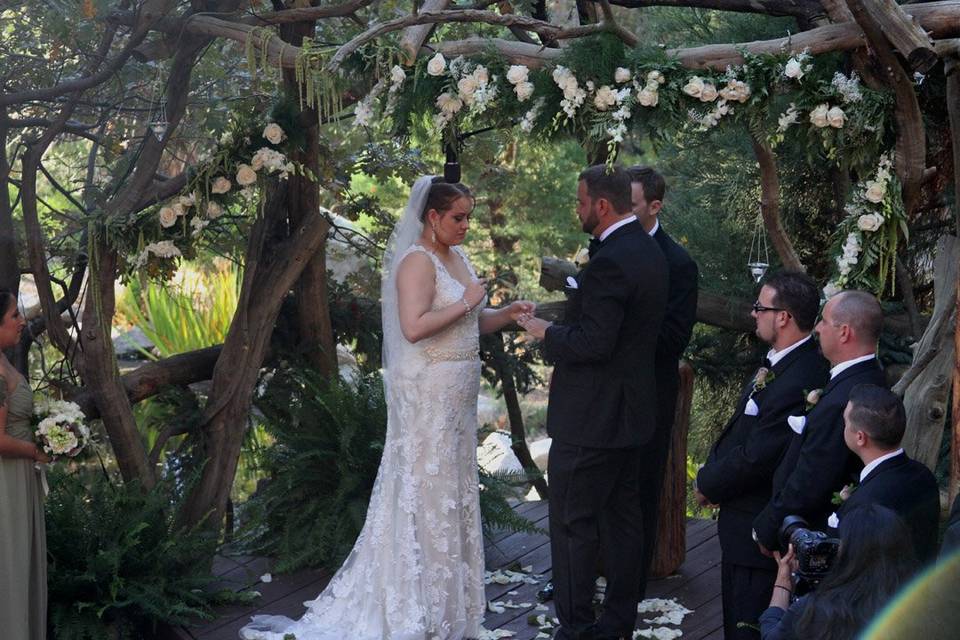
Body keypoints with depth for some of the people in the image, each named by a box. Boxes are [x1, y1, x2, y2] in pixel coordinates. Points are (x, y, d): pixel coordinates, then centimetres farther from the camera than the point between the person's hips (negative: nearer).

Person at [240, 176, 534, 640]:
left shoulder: (458, 257, 12)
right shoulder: (417, 261, -15)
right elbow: (414, 327, -27)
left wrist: (506, 314, 0)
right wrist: (465, 304, -19)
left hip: (457, 396, 9)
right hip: (427, 394, -9)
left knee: (453, 491, 13)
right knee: (425, 493, -3)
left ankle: (447, 595, 23)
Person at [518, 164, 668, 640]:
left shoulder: (610, 262, -22)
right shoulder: (649, 251, 9)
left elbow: (593, 343, -25)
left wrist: (545, 332, -10)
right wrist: (570, 308, 13)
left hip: (591, 417, -10)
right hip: (631, 412, 10)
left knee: (572, 525, 0)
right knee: (622, 517, 16)